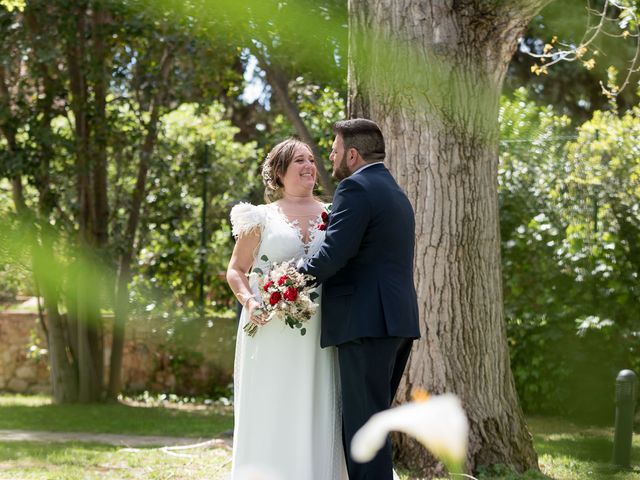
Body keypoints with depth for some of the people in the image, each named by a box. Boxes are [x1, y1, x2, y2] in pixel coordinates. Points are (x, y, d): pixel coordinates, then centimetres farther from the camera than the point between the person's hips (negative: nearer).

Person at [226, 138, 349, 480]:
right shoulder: (263, 218, 7)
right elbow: (236, 270, 8)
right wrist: (249, 301, -10)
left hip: (317, 335, 2)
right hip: (272, 332, -2)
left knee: (315, 415, -1)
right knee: (270, 413, -4)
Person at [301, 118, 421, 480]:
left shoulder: (356, 188, -9)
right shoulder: (396, 192, 21)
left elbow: (333, 255, -19)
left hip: (366, 323, -10)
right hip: (398, 320, 10)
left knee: (363, 424, -8)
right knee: (370, 421, 14)